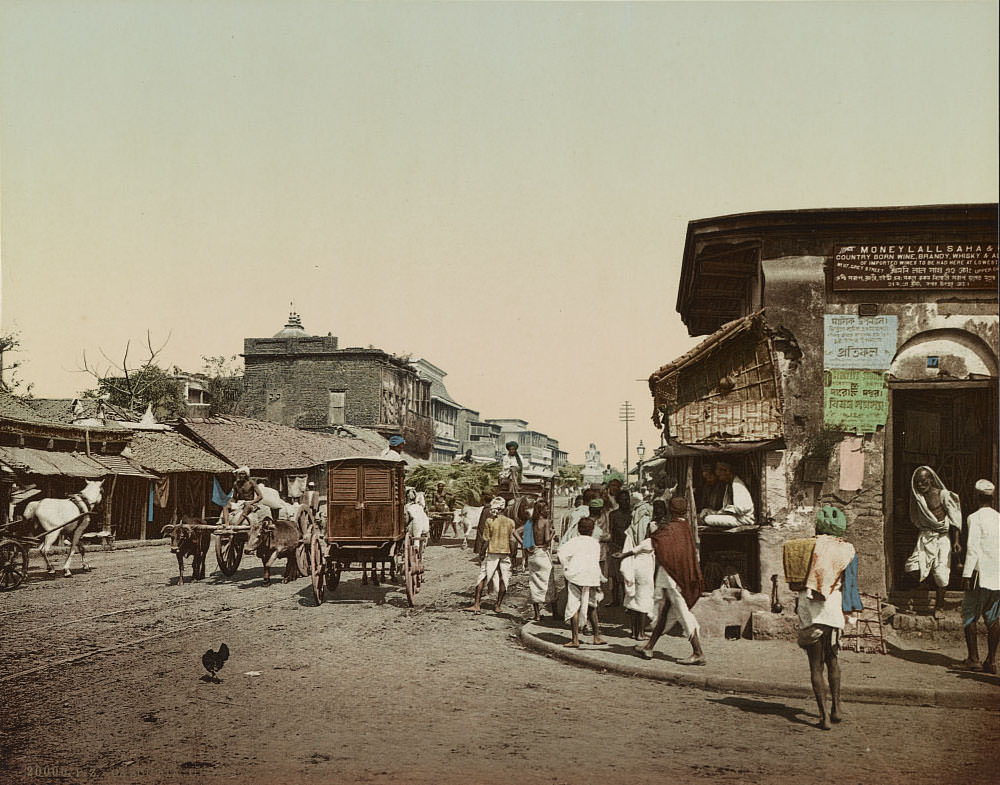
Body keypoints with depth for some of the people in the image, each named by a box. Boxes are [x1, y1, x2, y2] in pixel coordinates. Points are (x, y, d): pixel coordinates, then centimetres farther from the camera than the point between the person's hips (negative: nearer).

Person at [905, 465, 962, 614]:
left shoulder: (942, 495, -8)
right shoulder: (917, 496, 5)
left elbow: (954, 518, -6)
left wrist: (956, 541, -10)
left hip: (942, 536, -4)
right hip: (925, 536, 4)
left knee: (941, 573, -4)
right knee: (912, 568, -13)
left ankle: (938, 606, 7)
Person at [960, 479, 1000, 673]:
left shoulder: (975, 518, -9)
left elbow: (973, 547, -15)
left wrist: (966, 574, -13)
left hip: (981, 574, -5)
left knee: (970, 616, 6)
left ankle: (973, 657, 5)